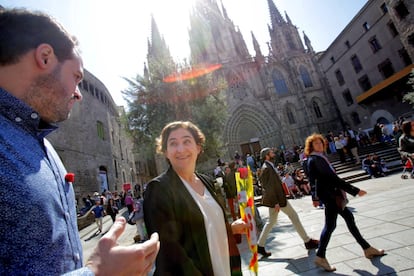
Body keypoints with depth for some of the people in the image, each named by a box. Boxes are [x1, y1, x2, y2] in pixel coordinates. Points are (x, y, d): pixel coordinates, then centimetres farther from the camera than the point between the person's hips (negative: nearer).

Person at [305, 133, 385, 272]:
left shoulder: (318, 158, 11)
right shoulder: (315, 160, -21)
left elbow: (313, 180, 16)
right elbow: (332, 177, -25)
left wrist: (315, 197, 22)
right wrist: (355, 190, -22)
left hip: (331, 193, 10)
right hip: (329, 193, -10)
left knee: (349, 218, 17)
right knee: (330, 225, -4)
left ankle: (367, 249, 31)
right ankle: (320, 257, 7)